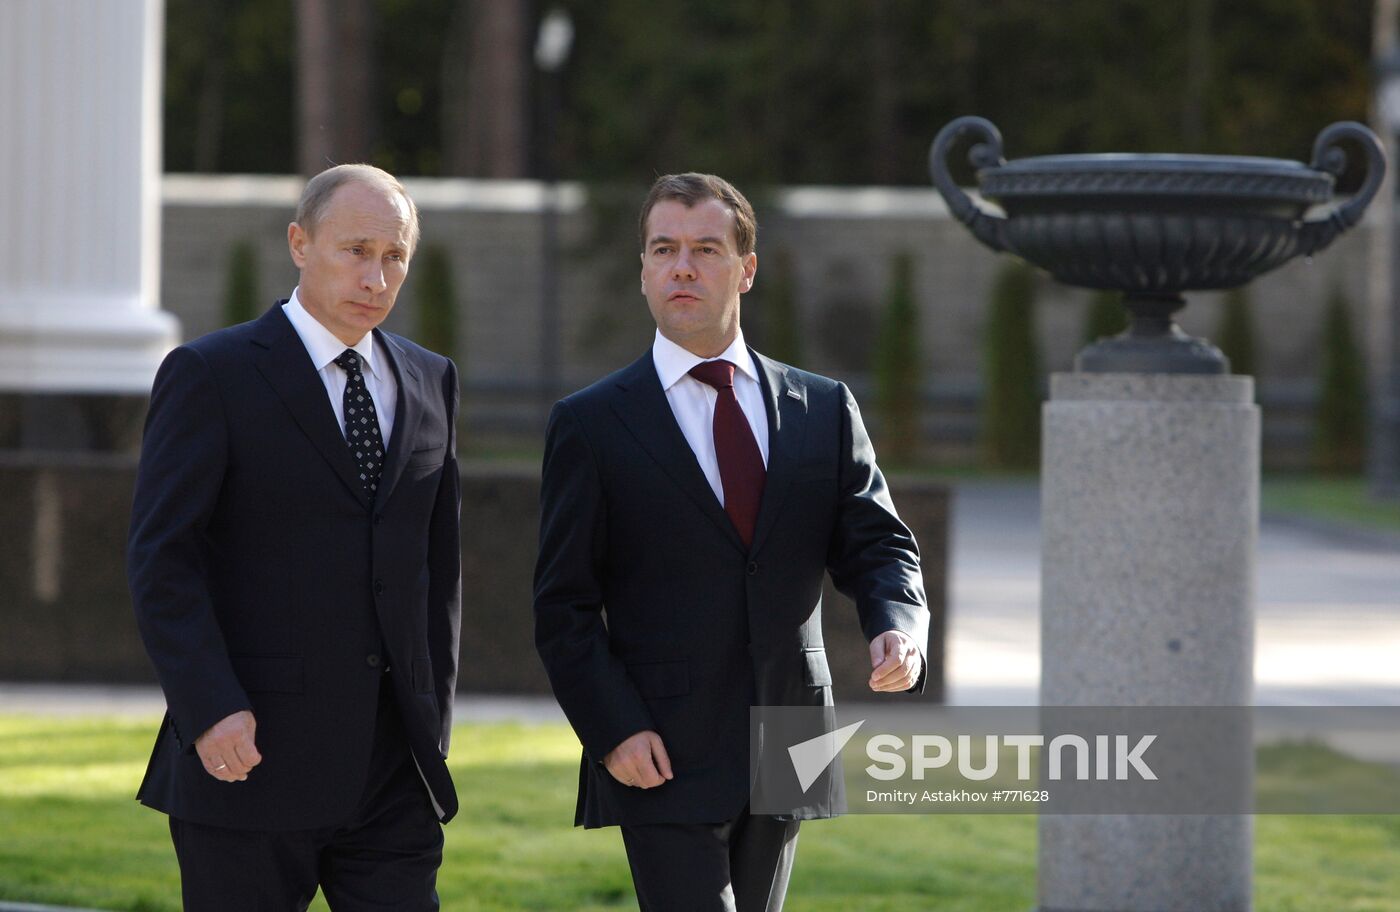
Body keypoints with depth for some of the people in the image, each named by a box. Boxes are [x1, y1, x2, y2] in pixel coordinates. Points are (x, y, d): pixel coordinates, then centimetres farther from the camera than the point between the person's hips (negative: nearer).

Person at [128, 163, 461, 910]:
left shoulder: (430, 383, 13)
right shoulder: (210, 374, -4)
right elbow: (160, 559, -9)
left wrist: (433, 711, 12)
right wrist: (211, 712, -17)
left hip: (394, 766, 5)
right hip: (252, 756, -5)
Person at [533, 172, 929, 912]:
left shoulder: (824, 410, 10)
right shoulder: (591, 425, 1)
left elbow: (876, 545, 8)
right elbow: (565, 607, -1)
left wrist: (899, 628, -15)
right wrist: (612, 730, -13)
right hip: (663, 760, -4)